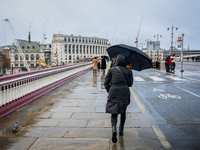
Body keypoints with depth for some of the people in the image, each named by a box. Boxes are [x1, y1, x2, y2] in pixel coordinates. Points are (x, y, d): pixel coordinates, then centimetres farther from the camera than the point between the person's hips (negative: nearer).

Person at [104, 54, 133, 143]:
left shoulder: (111, 70, 3)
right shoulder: (128, 71, 4)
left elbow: (106, 83, 1)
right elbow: (130, 84, 5)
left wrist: (109, 91, 14)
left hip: (113, 92, -1)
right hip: (124, 92, 1)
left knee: (114, 113, 4)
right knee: (123, 112, 20)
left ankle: (114, 129, -22)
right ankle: (121, 130, 28)